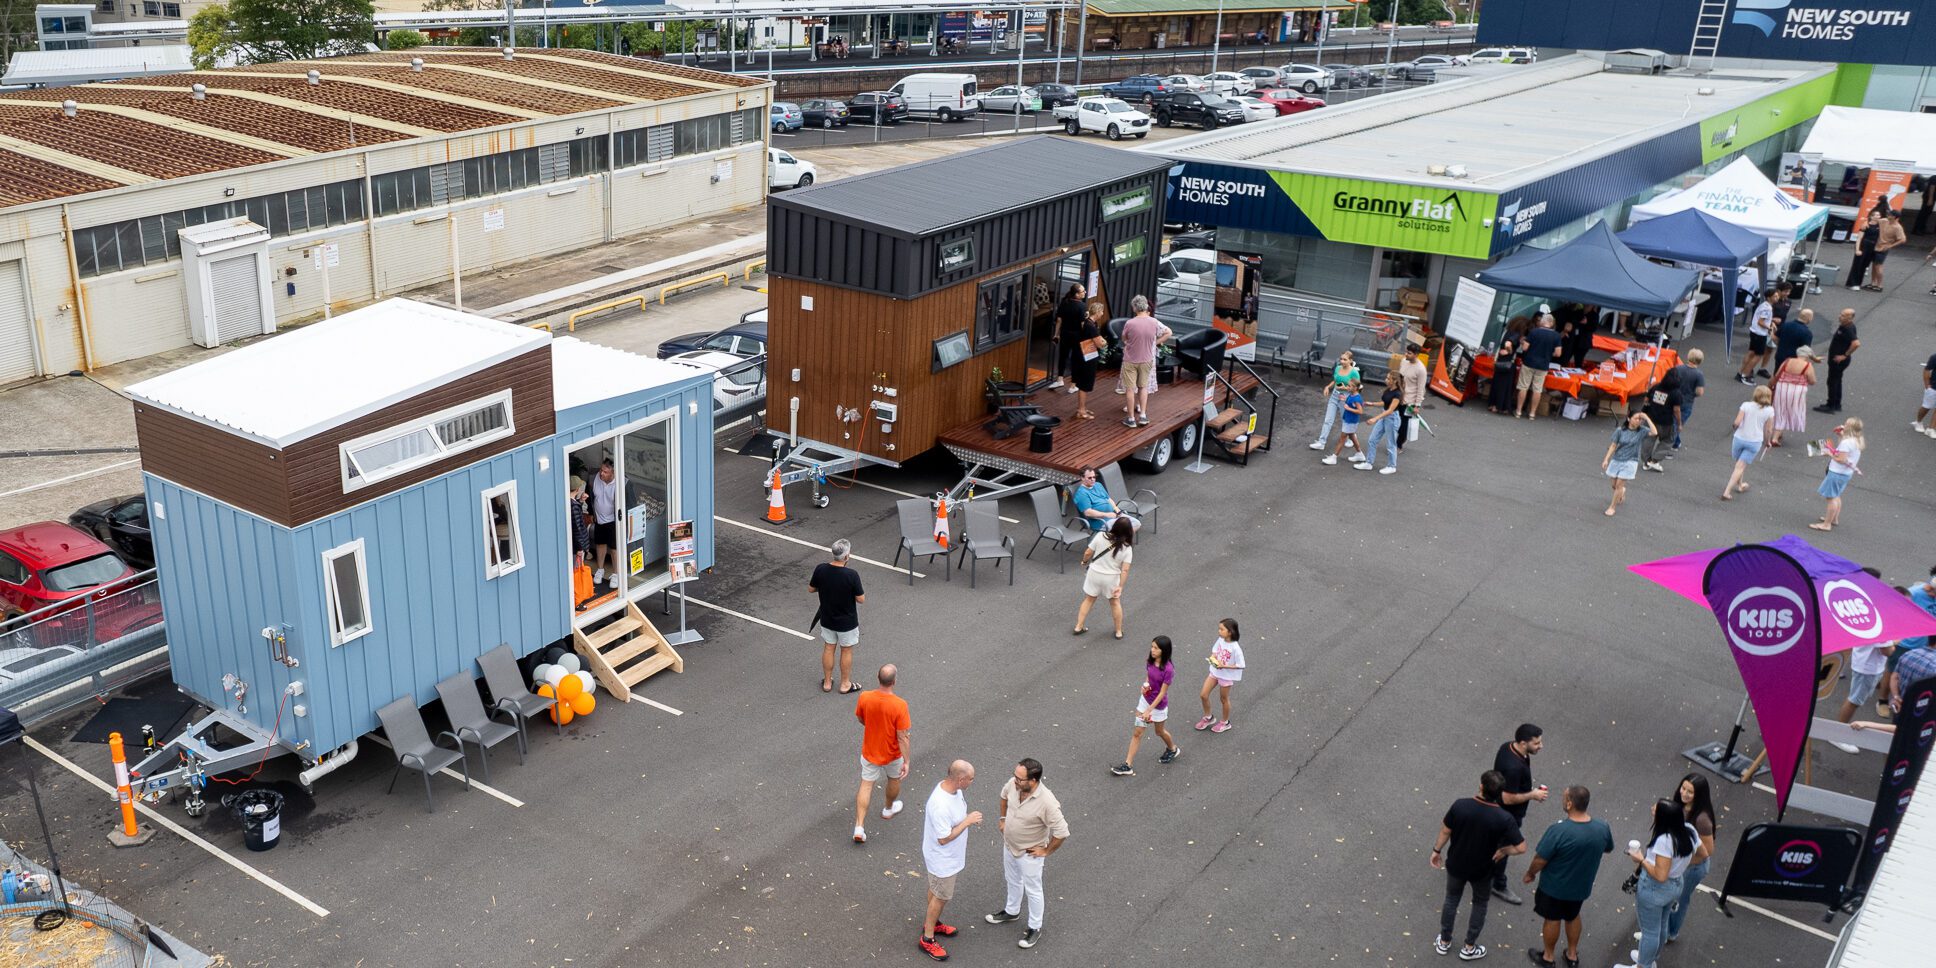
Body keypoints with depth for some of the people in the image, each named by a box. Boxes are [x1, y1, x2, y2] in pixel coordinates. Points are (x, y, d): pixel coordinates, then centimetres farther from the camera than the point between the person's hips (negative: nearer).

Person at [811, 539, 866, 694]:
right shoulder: (851, 575, -28)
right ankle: (845, 684, 30)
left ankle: (827, 682, 33)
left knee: (829, 649, 21)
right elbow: (861, 599, -18)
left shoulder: (820, 569, -16)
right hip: (846, 622, -4)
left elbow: (811, 589, 0)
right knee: (846, 651, 16)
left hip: (827, 619, 4)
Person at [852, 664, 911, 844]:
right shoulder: (899, 705, -30)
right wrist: (907, 762, -15)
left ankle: (859, 826, 7)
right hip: (892, 754, -2)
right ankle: (888, 809, 50)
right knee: (894, 779, 27)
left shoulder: (864, 698, -20)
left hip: (869, 751, 2)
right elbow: (902, 737, -24)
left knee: (866, 786, 13)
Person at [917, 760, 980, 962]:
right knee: (940, 897, 11)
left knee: (935, 890, 28)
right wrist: (967, 822, -29)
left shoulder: (951, 787, -11)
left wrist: (967, 817, -1)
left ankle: (932, 923, 49)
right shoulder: (940, 806, -41)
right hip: (942, 860, -8)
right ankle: (927, 939, 29)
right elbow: (944, 838, -31)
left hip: (949, 856, 8)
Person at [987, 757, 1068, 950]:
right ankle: (1011, 911, 54)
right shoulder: (1013, 783, -19)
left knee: (1032, 890, 15)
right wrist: (1003, 819, 10)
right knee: (1013, 881, 29)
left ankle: (1035, 928, 36)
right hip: (1009, 845, 6)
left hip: (1029, 853, -6)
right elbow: (1004, 795, 7)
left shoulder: (1047, 802, -38)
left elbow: (1062, 832, -30)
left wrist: (1046, 851, -17)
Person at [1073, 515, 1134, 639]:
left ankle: (1079, 627, 27)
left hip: (1094, 574, 1)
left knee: (1089, 600, 21)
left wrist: (1084, 561, 11)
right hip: (1112, 578, -1)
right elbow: (1125, 570, -16)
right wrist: (1120, 586, -8)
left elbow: (1088, 553, -10)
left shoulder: (1101, 536, -18)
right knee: (1115, 603, 21)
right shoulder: (1127, 548, -17)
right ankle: (1119, 631, 31)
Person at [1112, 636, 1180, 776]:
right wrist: (1145, 686, -14)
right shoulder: (1149, 661, -10)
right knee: (1136, 733, 7)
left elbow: (1162, 693, -23)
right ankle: (1128, 766, 11)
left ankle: (1173, 749, 51)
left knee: (1160, 731, 20)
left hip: (1158, 705, -6)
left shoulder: (1168, 670, -29)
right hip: (1145, 700, 6)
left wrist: (1149, 710, -21)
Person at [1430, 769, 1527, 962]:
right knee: (1479, 905, 25)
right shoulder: (1504, 818, -28)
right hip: (1482, 870, -1)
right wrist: (1503, 852, -2)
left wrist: (1437, 850, 8)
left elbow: (1445, 831, -10)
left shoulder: (1460, 806, -24)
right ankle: (1469, 948, 38)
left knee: (1451, 900, 25)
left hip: (1456, 865, 2)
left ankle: (1444, 942, 41)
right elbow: (1521, 848, -22)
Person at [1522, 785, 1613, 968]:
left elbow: (1540, 860, -24)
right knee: (1573, 917, 28)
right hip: (1581, 886, 4)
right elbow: (1608, 850, 4)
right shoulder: (1603, 828, -18)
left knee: (1552, 919, 19)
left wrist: (1530, 873, -4)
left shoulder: (1558, 831, -34)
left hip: (1554, 886, -4)